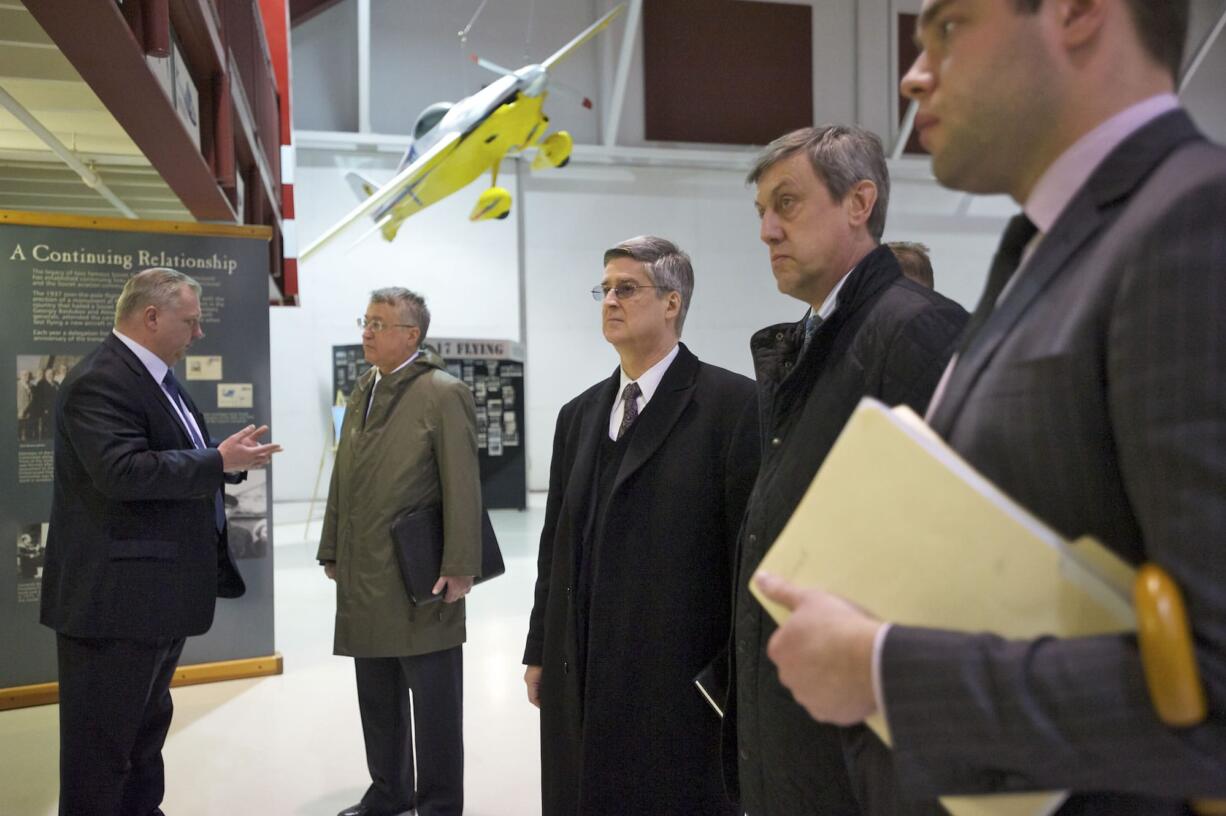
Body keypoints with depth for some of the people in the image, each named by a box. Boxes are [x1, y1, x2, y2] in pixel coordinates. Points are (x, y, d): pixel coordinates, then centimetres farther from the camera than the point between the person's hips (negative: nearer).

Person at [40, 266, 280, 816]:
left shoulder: (154, 377, 13)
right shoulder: (99, 381, -19)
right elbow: (123, 470, -30)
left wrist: (228, 459, 2)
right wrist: (219, 460, -26)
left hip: (159, 591, 10)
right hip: (116, 595, -10)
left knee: (146, 727, 23)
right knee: (102, 742, 3)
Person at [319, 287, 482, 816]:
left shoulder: (443, 393, -9)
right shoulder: (362, 391, 13)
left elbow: (462, 487, -14)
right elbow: (343, 478, 15)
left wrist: (460, 566, -17)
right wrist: (332, 550, 14)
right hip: (364, 573, 7)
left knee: (433, 697, 4)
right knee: (376, 693, 17)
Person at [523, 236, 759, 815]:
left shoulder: (732, 403, -9)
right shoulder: (578, 414, 11)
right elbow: (556, 543, 13)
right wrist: (540, 652, 14)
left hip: (683, 680, -5)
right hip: (580, 680, 6)